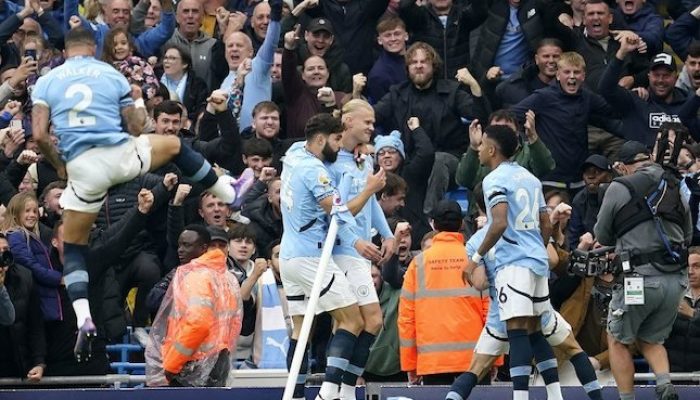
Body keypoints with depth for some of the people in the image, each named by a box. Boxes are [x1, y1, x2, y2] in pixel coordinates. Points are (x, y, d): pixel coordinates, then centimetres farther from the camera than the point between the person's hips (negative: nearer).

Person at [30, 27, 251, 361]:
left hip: (81, 168, 0)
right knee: (174, 144, 31)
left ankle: (84, 320, -6)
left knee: (74, 248, 13)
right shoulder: (113, 75, 11)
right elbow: (136, 127, 14)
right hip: (120, 155, 0)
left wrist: (58, 165, 16)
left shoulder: (46, 82, 9)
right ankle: (230, 193, 43)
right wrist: (139, 102, 35)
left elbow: (39, 135, 1)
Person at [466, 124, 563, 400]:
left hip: (514, 263, -8)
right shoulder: (530, 178, 17)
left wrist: (477, 257, -13)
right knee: (534, 330, 14)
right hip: (538, 262, 8)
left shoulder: (495, 179, -7)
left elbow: (500, 223, -20)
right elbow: (546, 225, 20)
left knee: (517, 331, -12)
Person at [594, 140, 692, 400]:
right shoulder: (676, 189, 11)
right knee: (651, 340, 20)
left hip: (640, 278, -5)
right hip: (676, 279, 5)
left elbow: (602, 237, 6)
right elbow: (688, 236, 19)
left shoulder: (620, 189, -3)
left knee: (618, 341, 12)